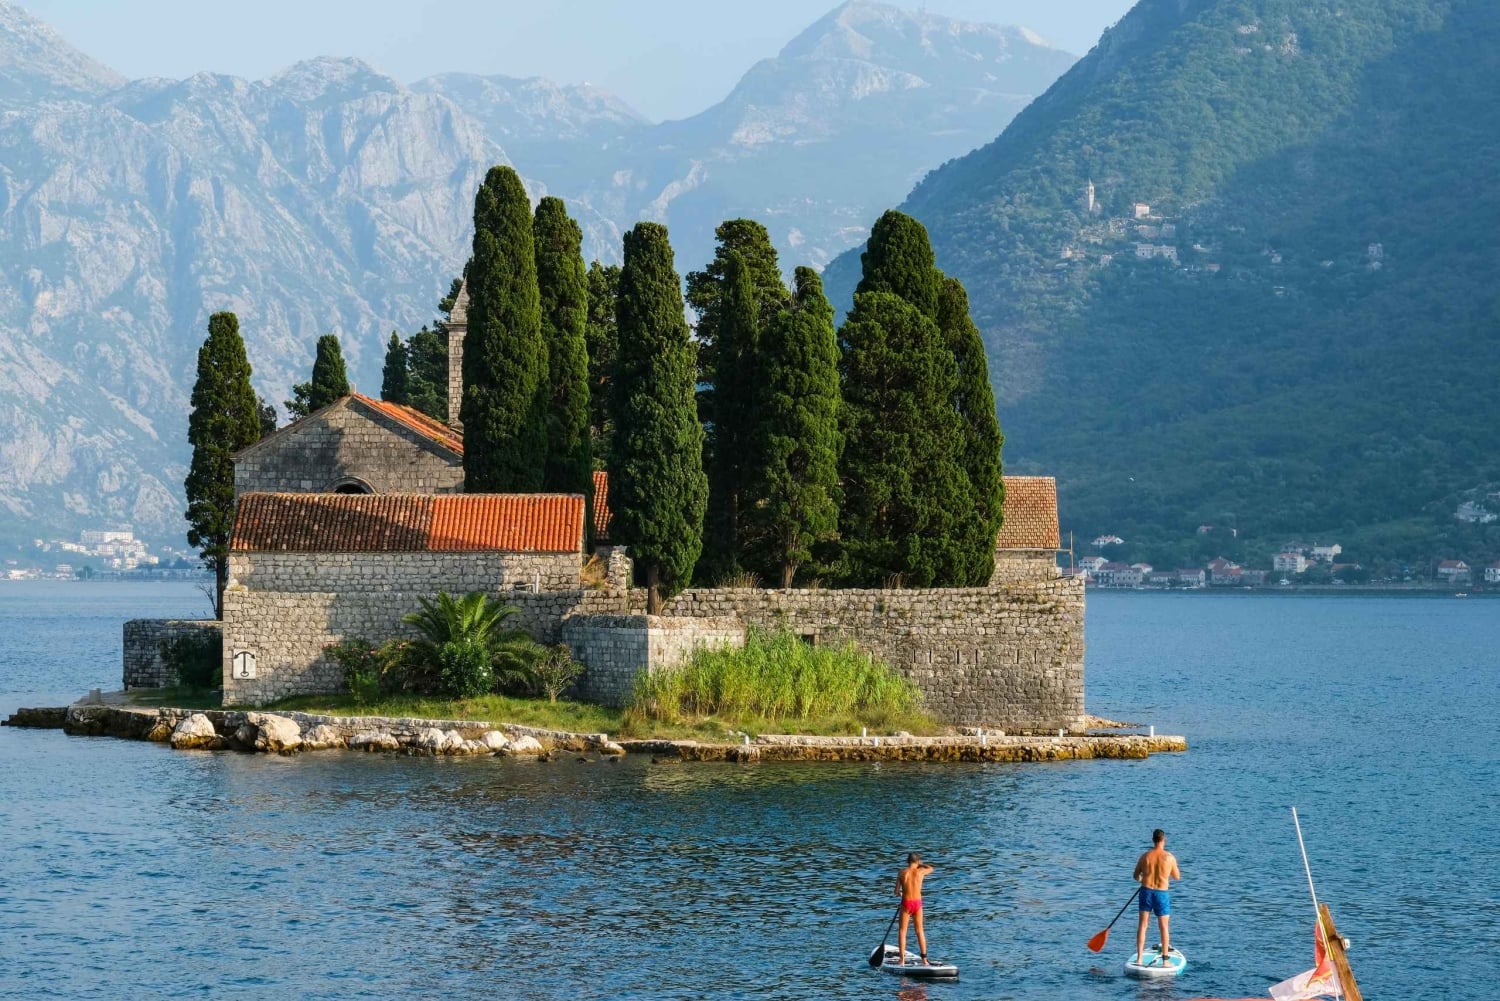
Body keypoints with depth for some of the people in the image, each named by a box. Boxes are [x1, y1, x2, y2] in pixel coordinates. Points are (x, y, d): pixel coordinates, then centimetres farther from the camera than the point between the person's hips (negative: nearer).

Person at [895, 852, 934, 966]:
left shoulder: (902, 873, -6)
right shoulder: (920, 872, -4)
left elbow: (896, 892, -2)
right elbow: (931, 868, 19)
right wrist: (920, 864, 33)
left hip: (906, 903, -1)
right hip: (917, 903, 1)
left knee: (903, 931, 9)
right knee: (920, 931, 15)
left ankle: (902, 960, 3)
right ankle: (924, 959, 15)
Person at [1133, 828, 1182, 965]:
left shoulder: (1145, 857, -3)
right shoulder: (1170, 857, -8)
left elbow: (1136, 876, 8)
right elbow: (1177, 877, 6)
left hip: (1146, 891, 1)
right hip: (1162, 894, -1)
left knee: (1142, 925, 6)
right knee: (1163, 927, 9)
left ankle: (1139, 958, 1)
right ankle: (1165, 959, 12)